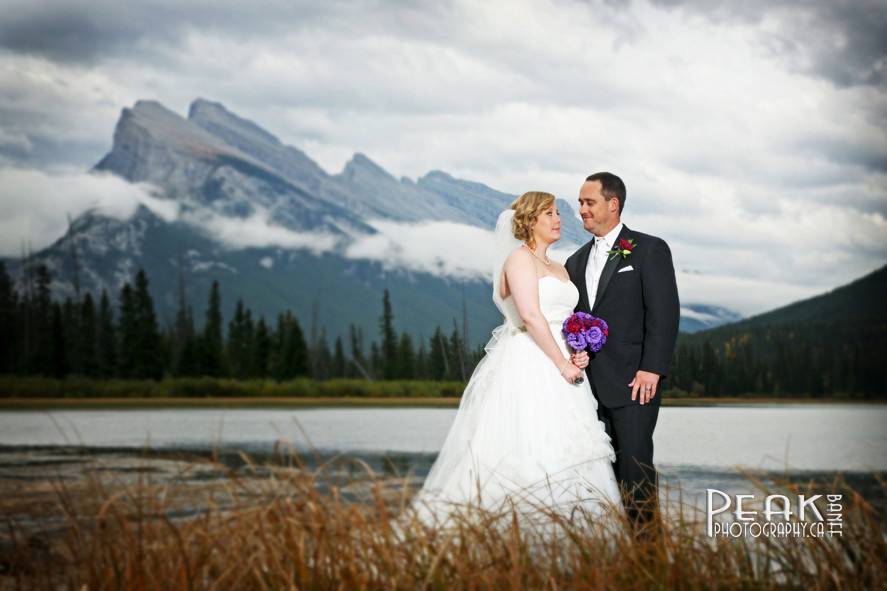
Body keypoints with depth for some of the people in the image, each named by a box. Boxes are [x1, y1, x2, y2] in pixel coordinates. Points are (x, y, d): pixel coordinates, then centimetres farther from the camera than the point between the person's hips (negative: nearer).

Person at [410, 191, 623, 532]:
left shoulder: (560, 270, 23)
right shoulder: (520, 258, -3)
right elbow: (530, 315, -15)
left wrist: (577, 355, 2)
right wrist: (562, 363, -15)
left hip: (557, 373, 8)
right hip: (526, 369, -8)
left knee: (562, 459, 0)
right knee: (525, 452, -14)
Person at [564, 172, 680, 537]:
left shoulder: (650, 250, 0)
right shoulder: (577, 261, 18)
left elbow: (664, 313, -7)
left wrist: (652, 369, -15)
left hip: (633, 382, -6)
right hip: (588, 382, 6)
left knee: (634, 465, -7)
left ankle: (646, 534, 0)